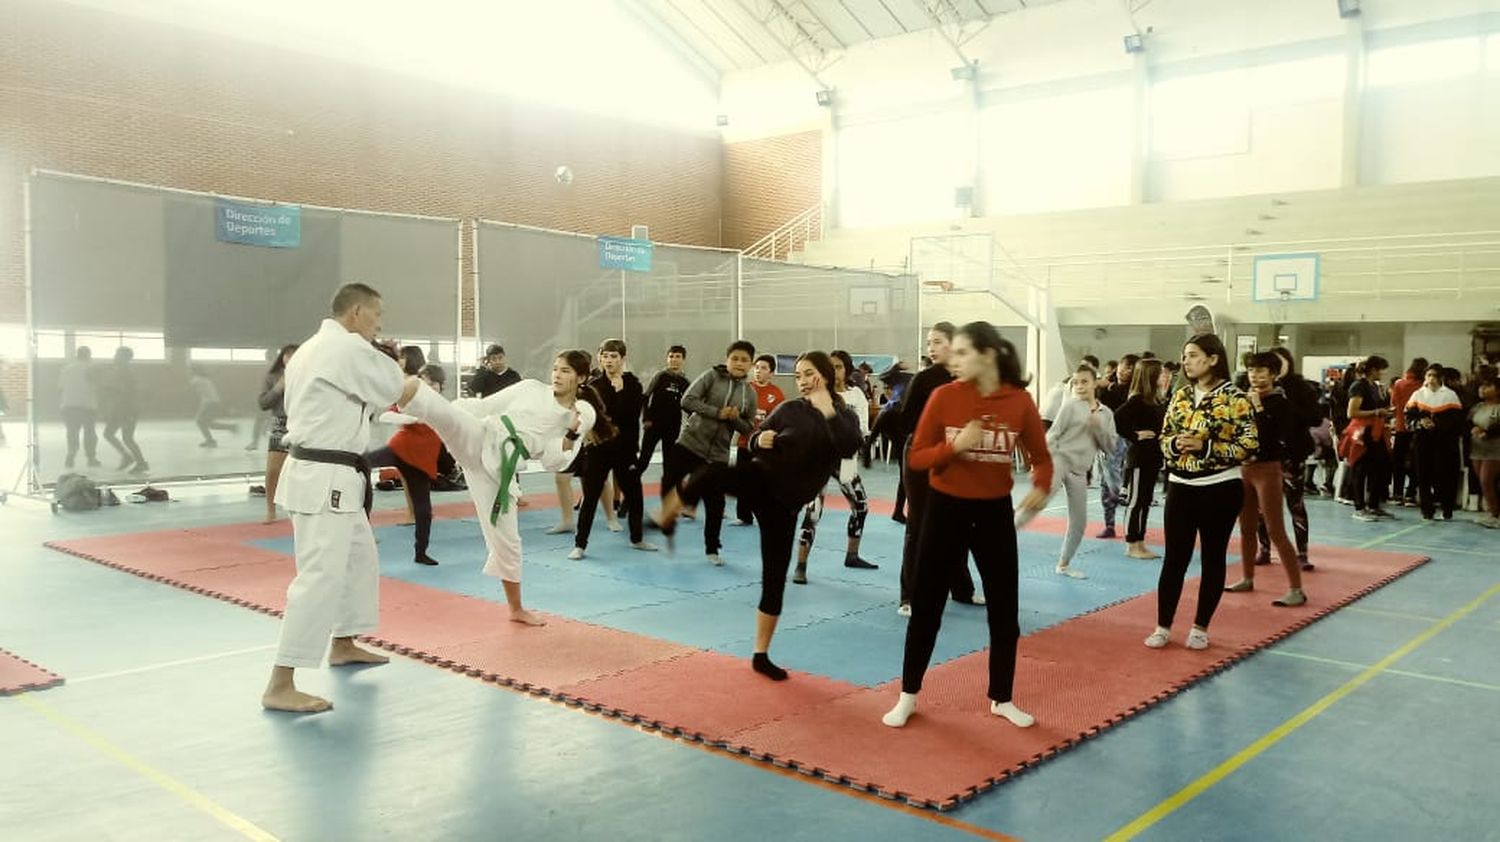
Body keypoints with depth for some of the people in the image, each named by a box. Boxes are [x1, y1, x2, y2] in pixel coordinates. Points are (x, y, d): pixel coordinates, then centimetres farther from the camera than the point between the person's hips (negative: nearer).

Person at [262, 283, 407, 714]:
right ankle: (280, 685, -10)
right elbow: (391, 388, -7)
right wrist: (374, 351, 8)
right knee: (321, 577, -12)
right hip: (326, 479, -11)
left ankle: (344, 645, 38)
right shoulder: (349, 348, -16)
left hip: (325, 474, 11)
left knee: (360, 559, 23)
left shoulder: (311, 348, 15)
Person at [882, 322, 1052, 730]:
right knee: (926, 606, 7)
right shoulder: (944, 396, -9)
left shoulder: (1019, 401, -7)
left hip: (995, 512, 1)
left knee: (1004, 609, 10)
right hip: (945, 508, -1)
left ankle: (1001, 699, 28)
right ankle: (908, 696, 22)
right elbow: (917, 457, -7)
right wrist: (954, 447, -25)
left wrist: (1041, 486, -19)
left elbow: (1042, 456, 2)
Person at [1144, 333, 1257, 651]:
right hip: (1181, 488, 4)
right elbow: (1164, 437, 13)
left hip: (1220, 490, -4)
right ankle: (1163, 626, 12)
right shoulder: (1180, 396, 7)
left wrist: (1205, 447, -20)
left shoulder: (1235, 398, -8)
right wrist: (1175, 444, -10)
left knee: (1212, 559, 7)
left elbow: (1248, 446, -12)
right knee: (1173, 558, 4)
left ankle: (1200, 628, 18)